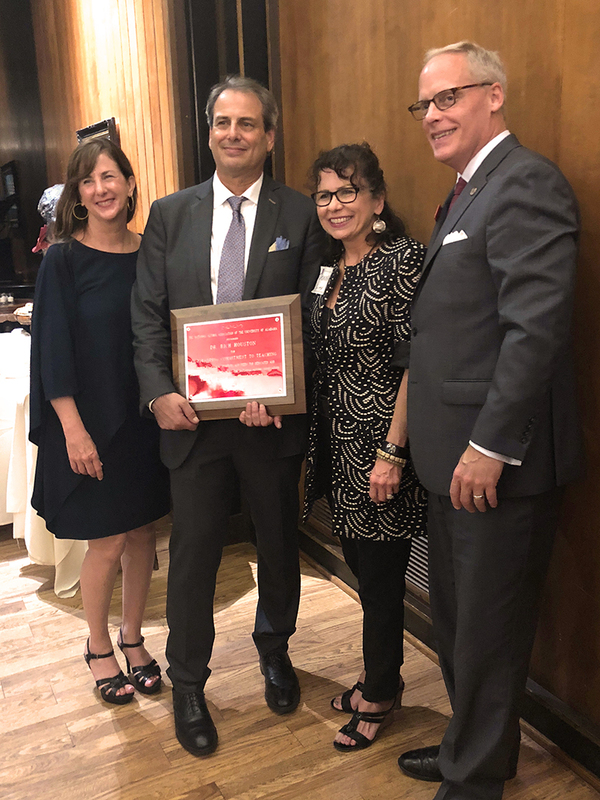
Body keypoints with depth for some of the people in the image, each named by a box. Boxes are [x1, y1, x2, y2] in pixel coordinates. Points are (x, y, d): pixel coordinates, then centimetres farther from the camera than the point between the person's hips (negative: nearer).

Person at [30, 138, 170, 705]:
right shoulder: (62, 260, -7)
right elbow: (53, 350, -10)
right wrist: (73, 429, -14)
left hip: (144, 418, 4)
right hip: (89, 421, -4)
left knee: (143, 532, 12)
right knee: (108, 543, 4)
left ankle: (132, 638, 33)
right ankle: (99, 648, 29)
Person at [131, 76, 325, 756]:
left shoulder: (300, 217, 0)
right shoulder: (169, 214, 5)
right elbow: (147, 313, 2)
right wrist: (159, 390, -12)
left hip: (273, 414, 0)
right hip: (191, 414, 1)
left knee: (278, 541, 17)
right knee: (192, 552, 10)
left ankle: (274, 648, 44)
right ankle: (188, 682, 31)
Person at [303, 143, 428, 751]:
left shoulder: (403, 259, -12)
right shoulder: (329, 269, 12)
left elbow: (416, 364, -17)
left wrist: (393, 453, -20)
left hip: (379, 447, -7)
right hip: (337, 443, 8)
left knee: (380, 576, 6)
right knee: (359, 562, 18)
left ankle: (378, 697, 28)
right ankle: (379, 679, 37)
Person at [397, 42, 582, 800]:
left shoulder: (526, 183, -14)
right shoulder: (466, 192, 17)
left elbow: (536, 329, -23)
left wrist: (490, 445, -21)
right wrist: (447, 445, 14)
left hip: (497, 459, -9)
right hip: (456, 454, 9)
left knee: (487, 630, 8)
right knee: (455, 617, 21)